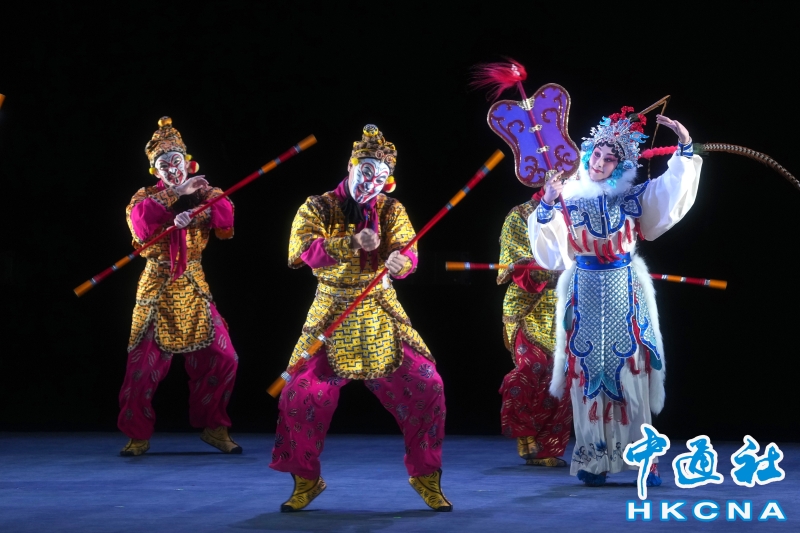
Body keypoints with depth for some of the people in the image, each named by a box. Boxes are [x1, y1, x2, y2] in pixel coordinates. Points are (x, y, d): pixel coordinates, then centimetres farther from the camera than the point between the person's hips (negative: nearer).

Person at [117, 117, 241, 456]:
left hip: (194, 289, 2)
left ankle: (214, 428, 11)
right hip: (157, 289, -2)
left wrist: (201, 203, -25)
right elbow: (139, 224, -21)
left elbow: (226, 224, -11)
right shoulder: (146, 197, 2)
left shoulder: (203, 196, 7)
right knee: (144, 363, -5)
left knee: (221, 358, -5)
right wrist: (176, 193, -22)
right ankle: (138, 435, 9)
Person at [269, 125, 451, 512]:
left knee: (426, 387, -9)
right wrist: (352, 243, -34)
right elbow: (303, 249, -21)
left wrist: (401, 261, -35)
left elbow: (408, 253, -11)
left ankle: (425, 474, 10)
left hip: (381, 315, 1)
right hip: (332, 316, -1)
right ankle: (306, 481, 15)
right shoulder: (319, 207, -4)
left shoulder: (390, 210, 2)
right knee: (302, 395, -8)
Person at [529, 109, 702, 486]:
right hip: (585, 295, -1)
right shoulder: (568, 197, 2)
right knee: (589, 372, 0)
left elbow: (674, 188, 1)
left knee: (630, 370, -1)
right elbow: (546, 246, -6)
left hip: (625, 295, 1)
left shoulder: (632, 198, 5)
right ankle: (593, 459, 5)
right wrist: (547, 205, -17)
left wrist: (685, 146, -7)